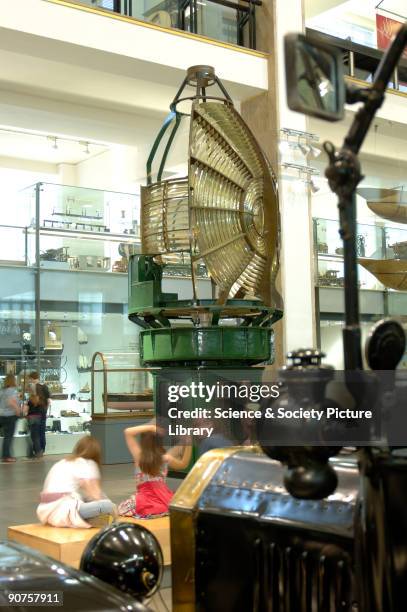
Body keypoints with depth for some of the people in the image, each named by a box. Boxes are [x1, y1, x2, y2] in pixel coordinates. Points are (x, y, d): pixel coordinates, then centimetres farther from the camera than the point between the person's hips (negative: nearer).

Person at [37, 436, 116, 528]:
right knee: (108, 506, -15)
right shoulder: (88, 464, 3)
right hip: (66, 511, -8)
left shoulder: (62, 463, 26)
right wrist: (111, 507, 13)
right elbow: (96, 495, -2)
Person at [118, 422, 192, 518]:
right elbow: (183, 464, 15)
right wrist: (188, 444, 11)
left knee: (120, 509, 19)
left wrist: (150, 427, -14)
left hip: (145, 504, -2)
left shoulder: (139, 456, -11)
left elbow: (128, 432, -14)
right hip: (165, 502, 2)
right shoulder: (166, 458, -4)